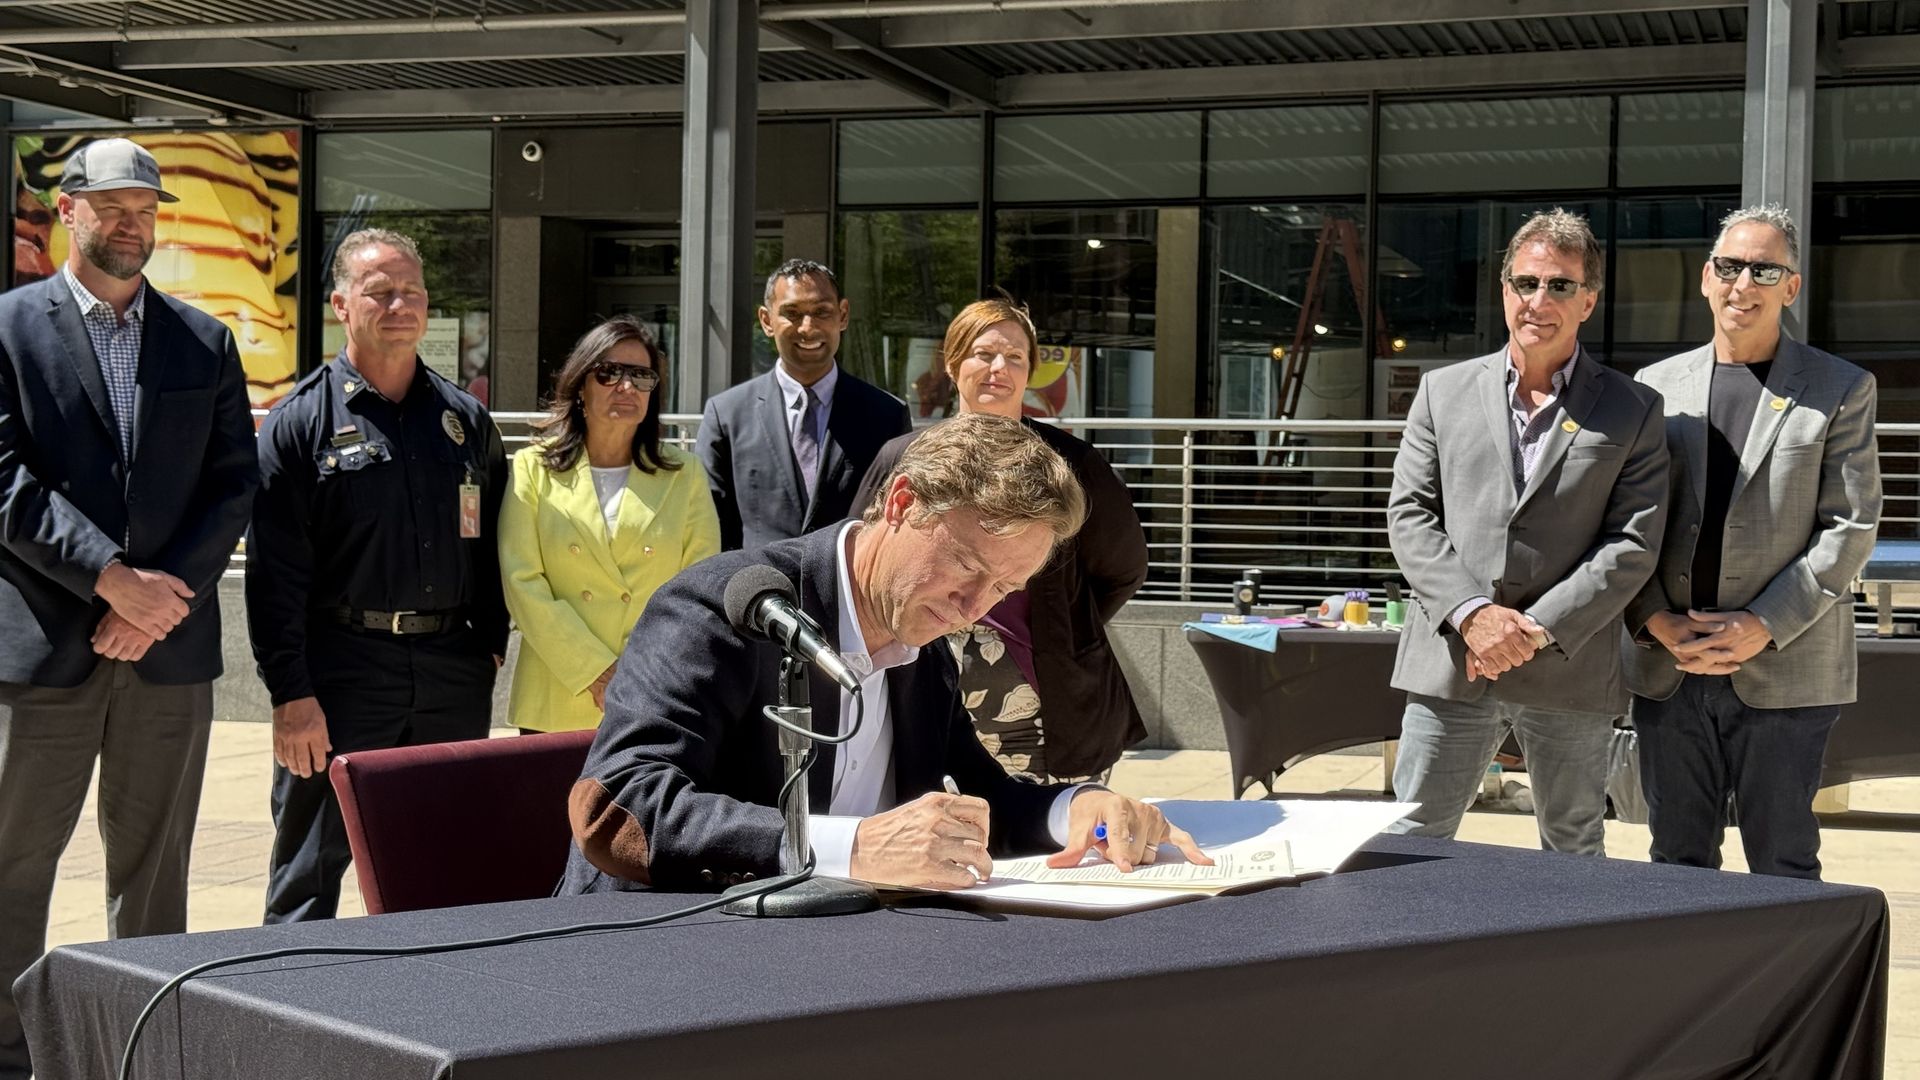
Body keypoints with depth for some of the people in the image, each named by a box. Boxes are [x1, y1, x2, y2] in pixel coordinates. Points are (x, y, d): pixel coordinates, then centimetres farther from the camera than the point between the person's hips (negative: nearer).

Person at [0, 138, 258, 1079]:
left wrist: (163, 594, -7)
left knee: (154, 863, 8)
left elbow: (233, 485, 6)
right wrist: (112, 578, -15)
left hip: (169, 643, 3)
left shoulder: (205, 341, 12)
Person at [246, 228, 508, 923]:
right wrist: (291, 693, -12)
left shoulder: (467, 421, 13)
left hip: (452, 682, 4)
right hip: (339, 680, -4)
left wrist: (491, 647, 6)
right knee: (309, 878, 1)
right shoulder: (301, 422, 0)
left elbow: (493, 547, 17)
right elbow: (273, 572, -5)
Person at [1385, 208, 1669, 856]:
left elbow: (1634, 542, -3)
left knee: (1574, 858, 9)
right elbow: (1409, 516, 3)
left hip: (1569, 675, -1)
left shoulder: (1632, 411, 5)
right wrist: (1471, 611, -12)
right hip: (1449, 667, 1)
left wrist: (1537, 630, -13)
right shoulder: (1444, 392, 10)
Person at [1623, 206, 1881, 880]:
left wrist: (1764, 627, -13)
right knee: (1678, 860, 9)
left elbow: (1851, 527, -4)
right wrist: (1655, 620, -6)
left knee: (1783, 866, 3)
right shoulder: (1658, 385, 12)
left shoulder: (1841, 390, 3)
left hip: (1783, 671, -3)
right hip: (1668, 667, 3)